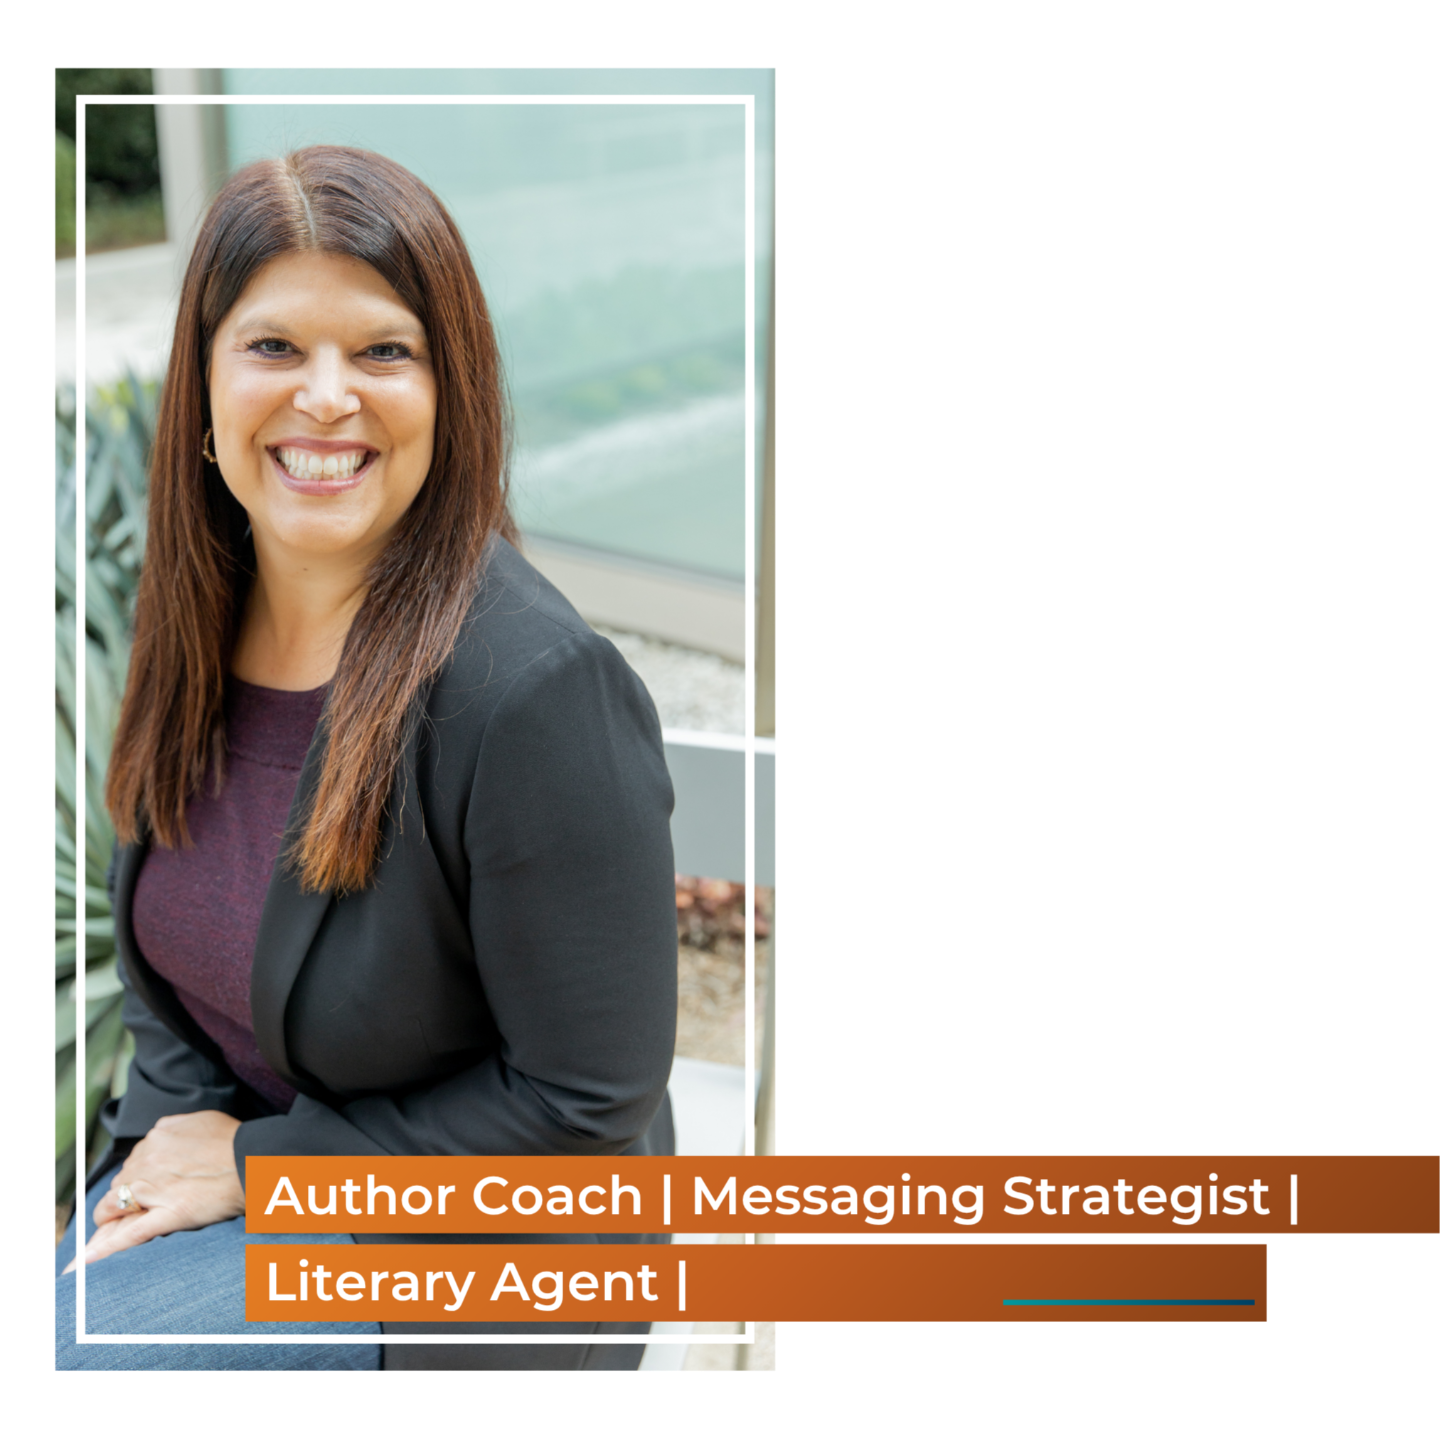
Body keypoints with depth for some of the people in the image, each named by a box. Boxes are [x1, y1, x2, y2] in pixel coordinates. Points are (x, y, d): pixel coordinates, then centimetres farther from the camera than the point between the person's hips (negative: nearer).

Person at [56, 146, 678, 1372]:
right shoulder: (203, 623, -4)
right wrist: (182, 1127, -7)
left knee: (88, 1340, -20)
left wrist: (258, 1164, -15)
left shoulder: (539, 690, -26)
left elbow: (587, 1108, -21)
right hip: (222, 1144, 6)